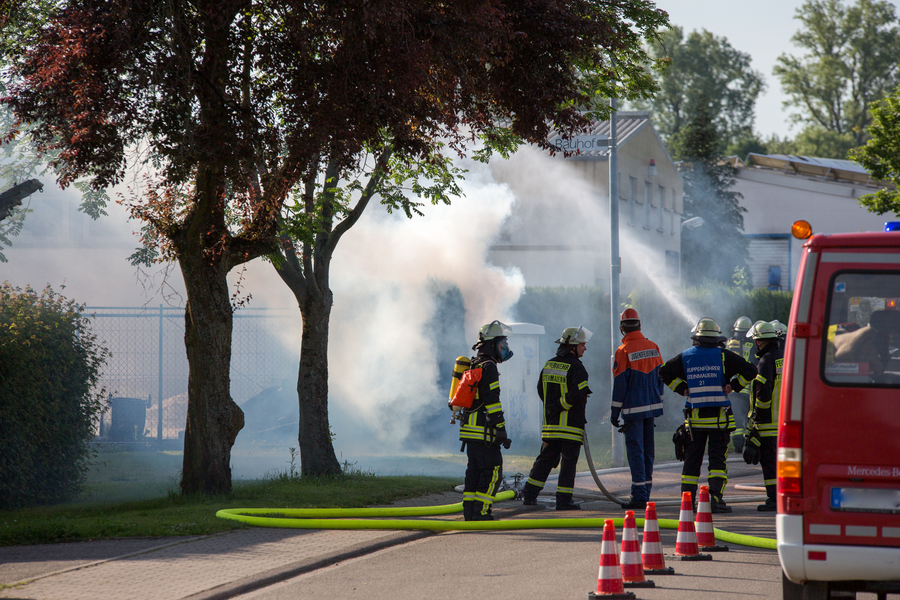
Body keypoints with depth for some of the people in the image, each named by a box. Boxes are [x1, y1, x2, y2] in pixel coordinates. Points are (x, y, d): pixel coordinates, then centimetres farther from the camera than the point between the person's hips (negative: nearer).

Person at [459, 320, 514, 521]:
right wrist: (501, 429, -18)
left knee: (474, 470, 11)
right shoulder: (488, 367, -12)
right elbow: (492, 400, -18)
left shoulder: (473, 366, 19)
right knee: (492, 471, -7)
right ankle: (481, 512, -11)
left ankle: (469, 511, 10)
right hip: (483, 431, -10)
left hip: (470, 428, 10)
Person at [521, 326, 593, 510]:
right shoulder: (576, 367, -13)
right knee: (569, 461, 0)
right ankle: (564, 500, -1)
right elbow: (576, 394, -22)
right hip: (571, 424, -7)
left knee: (545, 459, 15)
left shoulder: (549, 365, 10)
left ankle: (529, 494, 14)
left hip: (550, 424, 7)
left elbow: (541, 390, 16)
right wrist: (561, 405, -7)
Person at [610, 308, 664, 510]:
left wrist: (614, 412, -5)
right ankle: (645, 493, 17)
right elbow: (660, 378, 12)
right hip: (652, 406, 6)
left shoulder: (623, 351, -12)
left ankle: (639, 497, -9)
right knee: (648, 450, 12)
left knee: (635, 450, -5)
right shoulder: (653, 348, 6)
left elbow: (620, 385, -12)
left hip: (634, 409, -6)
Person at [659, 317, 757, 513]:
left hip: (694, 418, 3)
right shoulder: (723, 356, -3)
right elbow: (749, 371, -6)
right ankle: (715, 498, -12)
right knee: (718, 459, -1)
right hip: (719, 417, -3)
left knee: (692, 460, 10)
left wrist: (682, 389, 11)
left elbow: (665, 372, 12)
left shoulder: (686, 357, 5)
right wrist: (732, 386, 2)